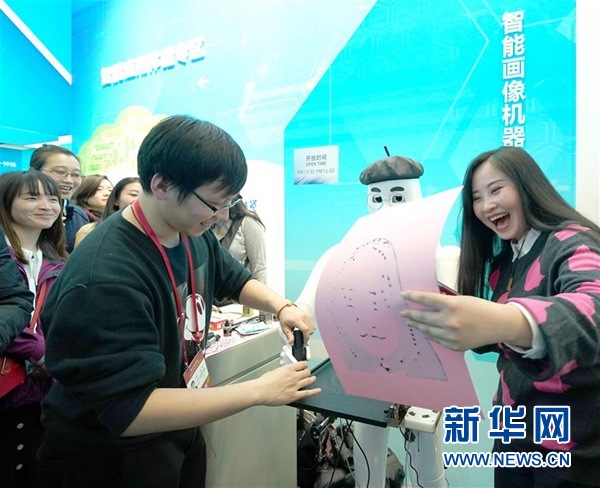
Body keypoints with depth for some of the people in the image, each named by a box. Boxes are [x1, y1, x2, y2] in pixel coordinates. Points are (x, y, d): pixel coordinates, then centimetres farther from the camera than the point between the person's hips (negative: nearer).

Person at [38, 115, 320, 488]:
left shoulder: (193, 233, -8)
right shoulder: (104, 280, -34)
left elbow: (236, 279, 8)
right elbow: (130, 410, -33)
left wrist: (281, 306, -12)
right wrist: (260, 391, -30)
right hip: (111, 454, -6)